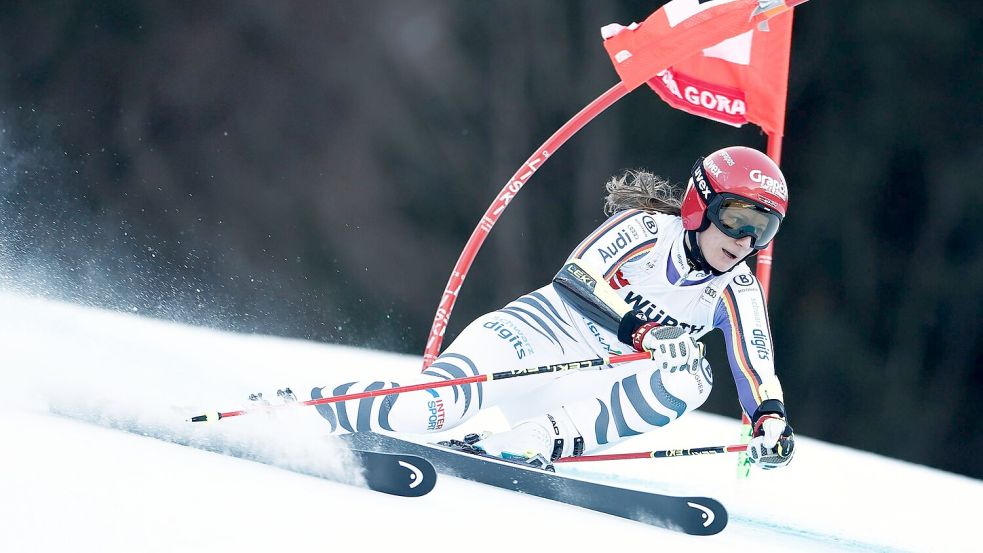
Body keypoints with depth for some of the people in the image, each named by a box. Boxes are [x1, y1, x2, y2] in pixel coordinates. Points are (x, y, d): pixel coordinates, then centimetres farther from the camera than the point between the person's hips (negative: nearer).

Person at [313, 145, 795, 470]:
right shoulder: (646, 228, -10)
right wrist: (640, 332, -36)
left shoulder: (737, 293, 4)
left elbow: (757, 371, -3)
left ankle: (540, 440, -29)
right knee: (436, 406, -31)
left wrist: (772, 419, -24)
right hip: (536, 332, -5)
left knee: (688, 381, -24)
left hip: (587, 386, 5)